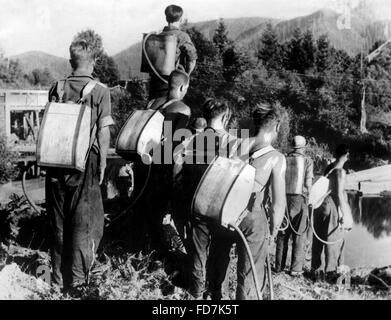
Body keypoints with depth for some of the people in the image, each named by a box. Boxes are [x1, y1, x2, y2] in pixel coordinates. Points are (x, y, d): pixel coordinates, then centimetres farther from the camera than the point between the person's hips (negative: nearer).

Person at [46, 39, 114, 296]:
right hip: (84, 162, -4)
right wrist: (103, 163, -1)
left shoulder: (57, 88, 2)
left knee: (59, 222, 16)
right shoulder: (100, 91, -9)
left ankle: (59, 277, 27)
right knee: (84, 223, 8)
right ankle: (77, 281, 13)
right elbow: (103, 132, -11)